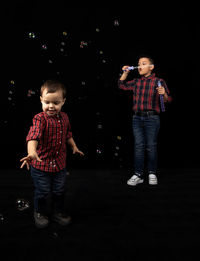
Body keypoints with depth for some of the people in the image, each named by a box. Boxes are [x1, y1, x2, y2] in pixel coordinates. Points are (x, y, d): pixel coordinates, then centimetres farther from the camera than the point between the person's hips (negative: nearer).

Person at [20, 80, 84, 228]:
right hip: (41, 164, -5)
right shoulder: (40, 118, -20)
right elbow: (33, 136, -37)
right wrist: (32, 152, -54)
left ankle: (58, 212, 41)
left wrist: (74, 147, 23)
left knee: (60, 191, 18)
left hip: (60, 163, 5)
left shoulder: (64, 117, 0)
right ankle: (40, 213, 38)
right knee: (42, 192, 11)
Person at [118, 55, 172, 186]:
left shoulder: (159, 81, 2)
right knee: (138, 145, 3)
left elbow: (168, 100, 1)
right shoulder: (136, 82, 14)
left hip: (152, 118, -4)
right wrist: (125, 73, 14)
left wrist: (163, 94, -21)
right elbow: (122, 85, 28)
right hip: (137, 117, 4)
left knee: (151, 146, 0)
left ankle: (152, 174, 14)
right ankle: (138, 175, 7)